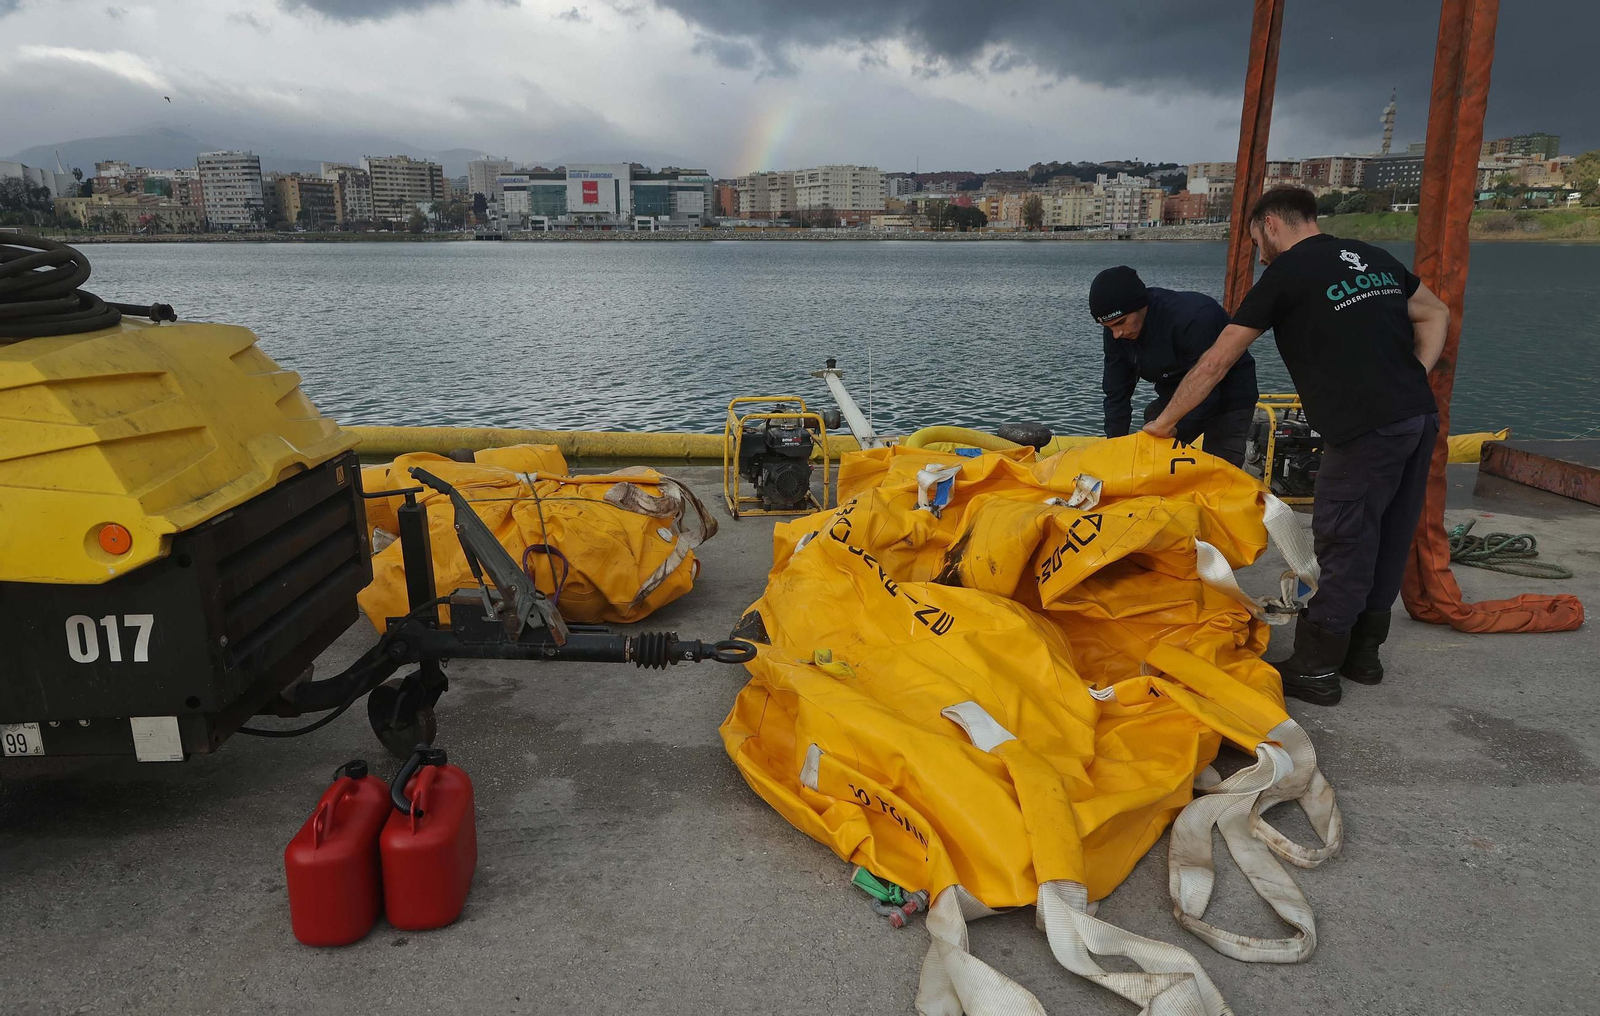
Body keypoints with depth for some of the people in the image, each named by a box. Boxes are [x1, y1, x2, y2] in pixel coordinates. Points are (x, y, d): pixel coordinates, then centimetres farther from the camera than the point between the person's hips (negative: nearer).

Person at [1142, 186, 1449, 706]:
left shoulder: (1285, 273, -3)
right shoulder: (1373, 258, 18)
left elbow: (1215, 363, -1)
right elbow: (1436, 315, 27)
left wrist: (1165, 421, 9)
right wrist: (1410, 380, 17)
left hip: (1367, 430, -8)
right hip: (1422, 417, 8)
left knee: (1343, 546, 0)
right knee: (1389, 542, 15)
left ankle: (1315, 669, 10)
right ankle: (1362, 652, 28)